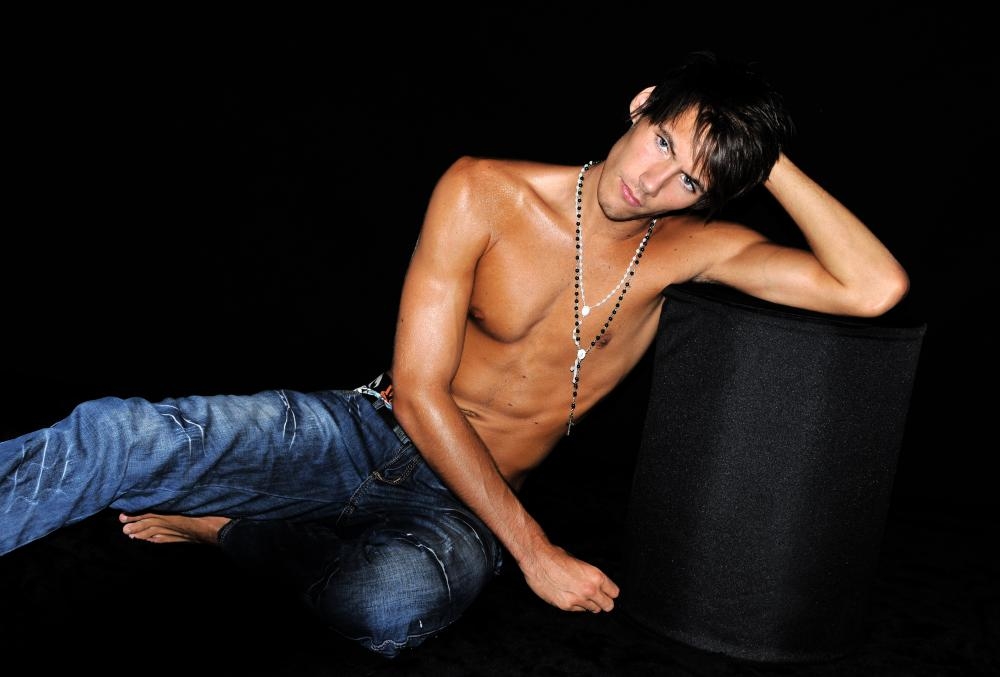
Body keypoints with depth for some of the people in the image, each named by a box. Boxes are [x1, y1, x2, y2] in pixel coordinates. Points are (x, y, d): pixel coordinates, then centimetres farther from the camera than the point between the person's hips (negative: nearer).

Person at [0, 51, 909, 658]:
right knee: (120, 435, -28)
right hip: (370, 434, 0)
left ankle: (226, 523, -10)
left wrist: (774, 162, -17)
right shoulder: (484, 193, -10)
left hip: (463, 504, 1)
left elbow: (877, 288, -16)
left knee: (388, 603, -37)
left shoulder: (691, 248, -5)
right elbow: (419, 390, -12)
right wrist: (535, 552, -16)